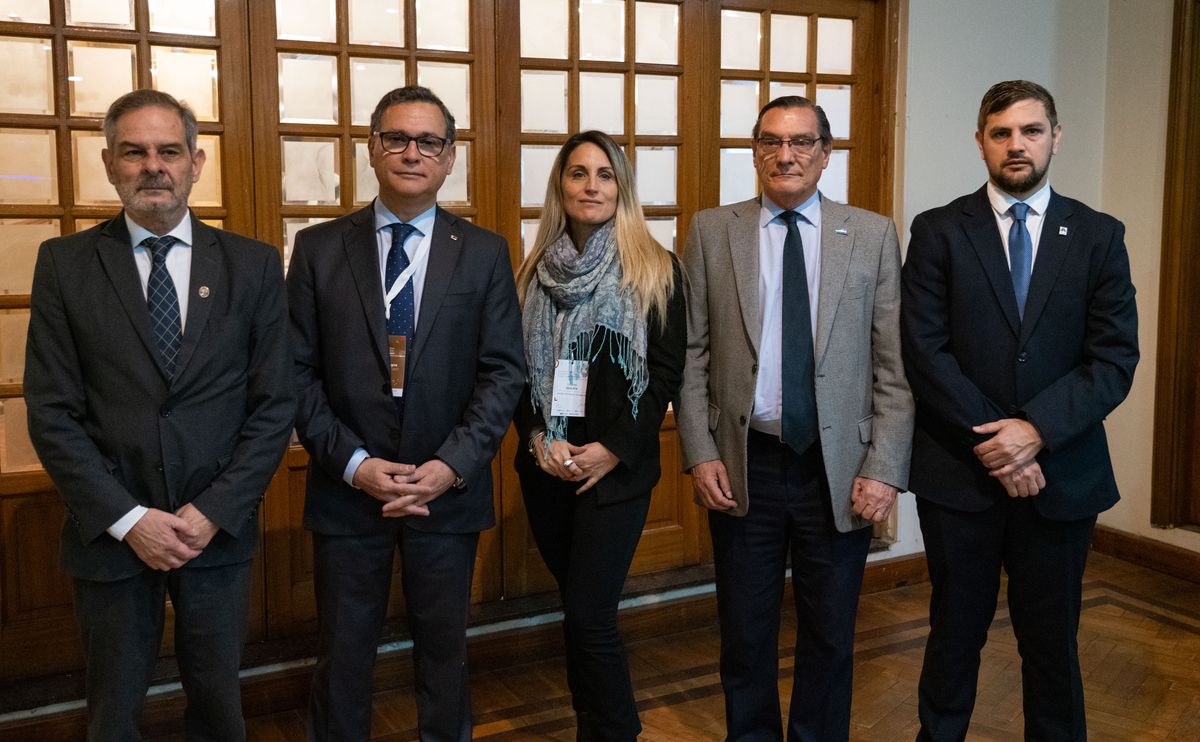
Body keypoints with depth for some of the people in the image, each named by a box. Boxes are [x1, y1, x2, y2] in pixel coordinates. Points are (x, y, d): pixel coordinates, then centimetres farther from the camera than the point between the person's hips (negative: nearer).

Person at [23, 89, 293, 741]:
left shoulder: (253, 265, 0)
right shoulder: (65, 264, -1)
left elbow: (273, 405, -2)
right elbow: (51, 411, -5)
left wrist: (213, 511, -10)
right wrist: (127, 518, -12)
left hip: (219, 529, 1)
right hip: (110, 534, 0)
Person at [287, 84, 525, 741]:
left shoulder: (484, 253, 2)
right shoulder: (318, 249, 1)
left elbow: (502, 372, -2)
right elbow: (299, 371, -2)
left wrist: (452, 465, -13)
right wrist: (353, 463, -12)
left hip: (450, 490, 1)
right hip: (346, 489, 0)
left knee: (444, 651, 15)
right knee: (342, 657, 12)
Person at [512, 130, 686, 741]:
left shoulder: (655, 271, -3)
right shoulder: (536, 272, 7)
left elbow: (666, 372, -6)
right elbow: (517, 370, 8)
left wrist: (613, 448, -12)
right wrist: (539, 438, -7)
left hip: (616, 467, -4)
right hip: (545, 466, 4)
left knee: (590, 616, -6)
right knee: (579, 610, 13)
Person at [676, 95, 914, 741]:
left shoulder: (873, 236, 1)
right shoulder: (712, 232, 3)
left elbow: (894, 366, -2)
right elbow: (692, 354, 2)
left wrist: (884, 467, -8)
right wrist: (701, 453, -5)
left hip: (839, 469, 0)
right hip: (743, 466, 1)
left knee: (831, 638, 12)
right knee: (744, 637, 13)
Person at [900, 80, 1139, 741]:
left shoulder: (1099, 236, 3)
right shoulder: (939, 231, -1)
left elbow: (1115, 360, -3)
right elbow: (925, 352, -8)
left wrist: (1036, 430, -16)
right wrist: (994, 443, -13)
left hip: (1061, 475, 1)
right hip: (959, 474, -1)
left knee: (1053, 639, 13)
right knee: (956, 632, 12)